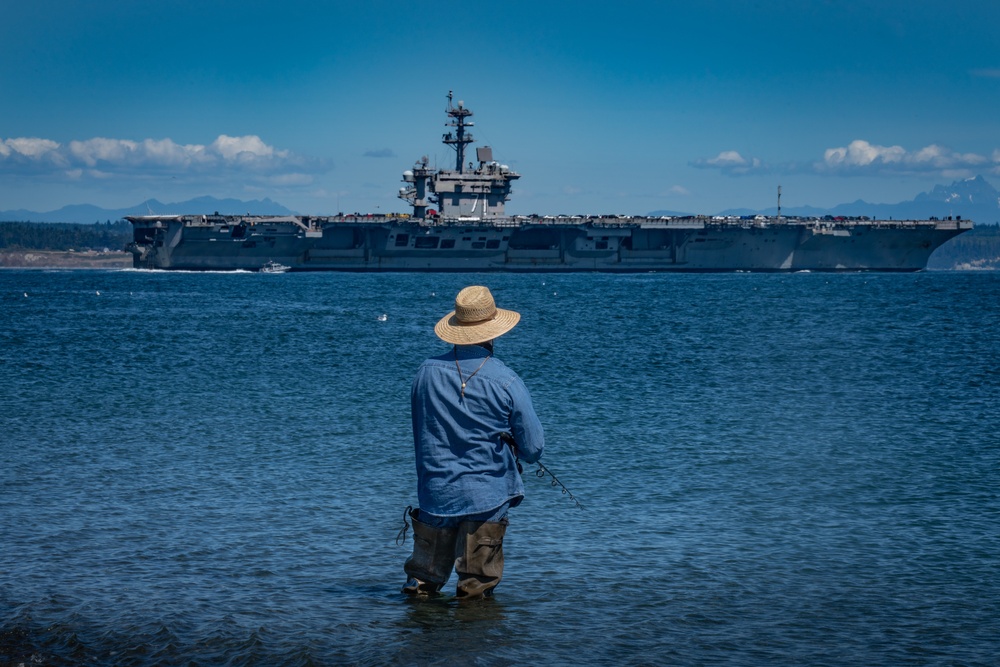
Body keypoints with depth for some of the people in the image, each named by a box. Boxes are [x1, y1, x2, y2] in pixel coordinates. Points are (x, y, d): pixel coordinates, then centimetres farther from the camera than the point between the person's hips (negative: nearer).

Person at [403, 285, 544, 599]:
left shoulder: (427, 372, -4)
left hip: (435, 494, 3)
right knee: (478, 584, 7)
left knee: (424, 579, 18)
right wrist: (509, 446, 16)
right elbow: (534, 448, -7)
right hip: (487, 497, -3)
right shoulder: (507, 382, -13)